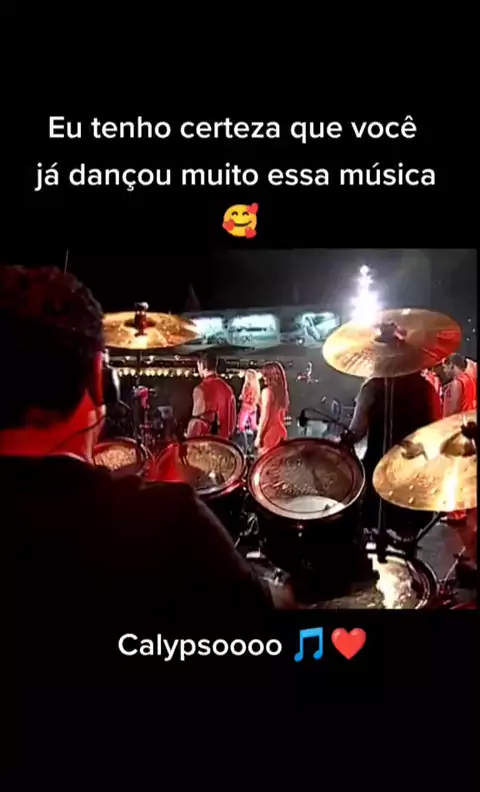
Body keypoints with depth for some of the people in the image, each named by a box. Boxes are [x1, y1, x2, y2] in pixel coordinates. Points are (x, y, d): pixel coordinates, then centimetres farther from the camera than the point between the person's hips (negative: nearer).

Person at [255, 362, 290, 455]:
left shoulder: (267, 391, -10)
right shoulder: (283, 391, 10)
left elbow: (265, 416, -14)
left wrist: (258, 436, -10)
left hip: (269, 432, -7)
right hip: (280, 430, 7)